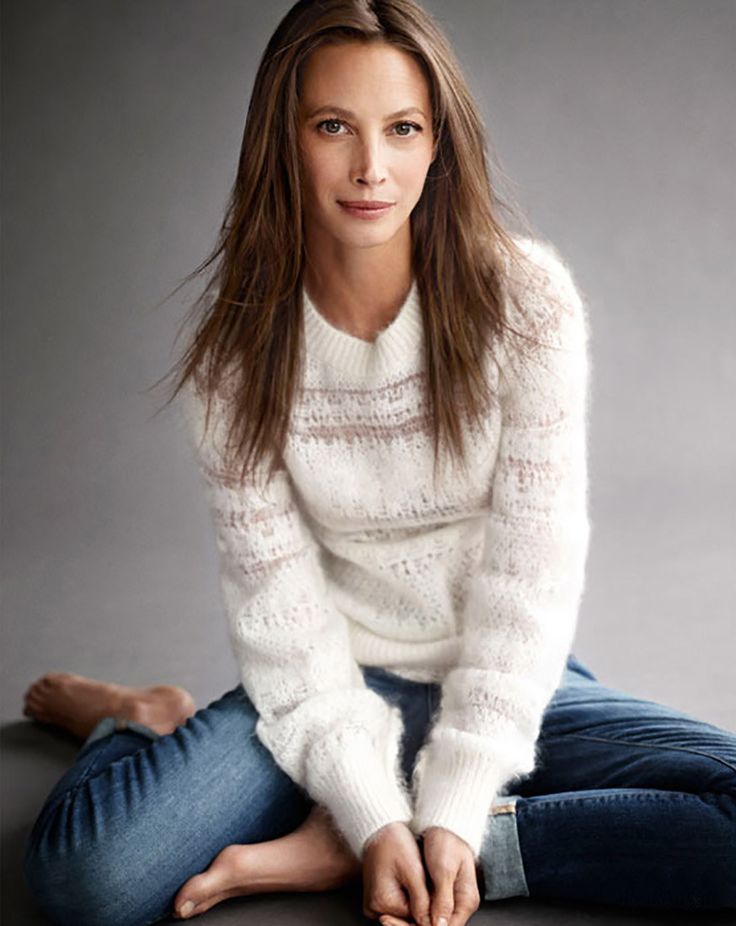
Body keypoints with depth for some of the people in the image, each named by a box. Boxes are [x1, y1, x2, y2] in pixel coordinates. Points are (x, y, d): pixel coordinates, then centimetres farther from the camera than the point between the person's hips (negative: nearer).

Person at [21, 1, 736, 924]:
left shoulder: (526, 299, -12)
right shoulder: (236, 347, -8)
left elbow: (531, 567, -14)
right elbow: (276, 596, -10)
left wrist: (451, 809, -19)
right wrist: (374, 812, -19)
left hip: (510, 681, 1)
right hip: (341, 686, -1)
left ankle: (334, 852, -16)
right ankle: (140, 724, 13)